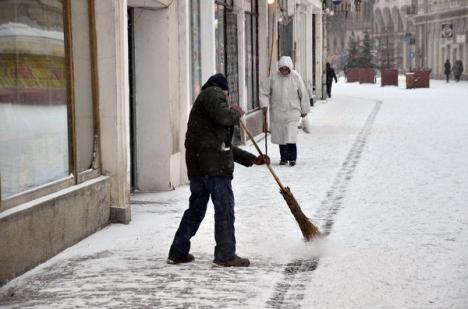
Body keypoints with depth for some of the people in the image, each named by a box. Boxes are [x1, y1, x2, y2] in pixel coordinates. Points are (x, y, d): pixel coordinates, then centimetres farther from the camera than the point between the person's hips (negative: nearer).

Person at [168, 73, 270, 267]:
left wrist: (252, 159, 28)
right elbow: (223, 116, -20)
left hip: (197, 165, 9)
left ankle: (178, 253, 20)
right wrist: (236, 113, 3)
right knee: (224, 208, -3)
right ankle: (225, 255, 0)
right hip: (213, 165, -9)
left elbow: (225, 146, 30)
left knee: (196, 208, 16)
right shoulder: (213, 94, 3)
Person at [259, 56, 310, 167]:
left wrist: (304, 110, 8)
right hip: (277, 112, 2)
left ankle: (292, 158, 0)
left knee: (290, 136, -11)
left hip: (292, 112, -2)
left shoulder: (296, 77, -6)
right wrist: (264, 105, -8)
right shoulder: (273, 77, -4)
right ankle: (283, 158, 21)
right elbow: (263, 91, 3)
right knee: (280, 136, 8)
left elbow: (303, 94, 3)